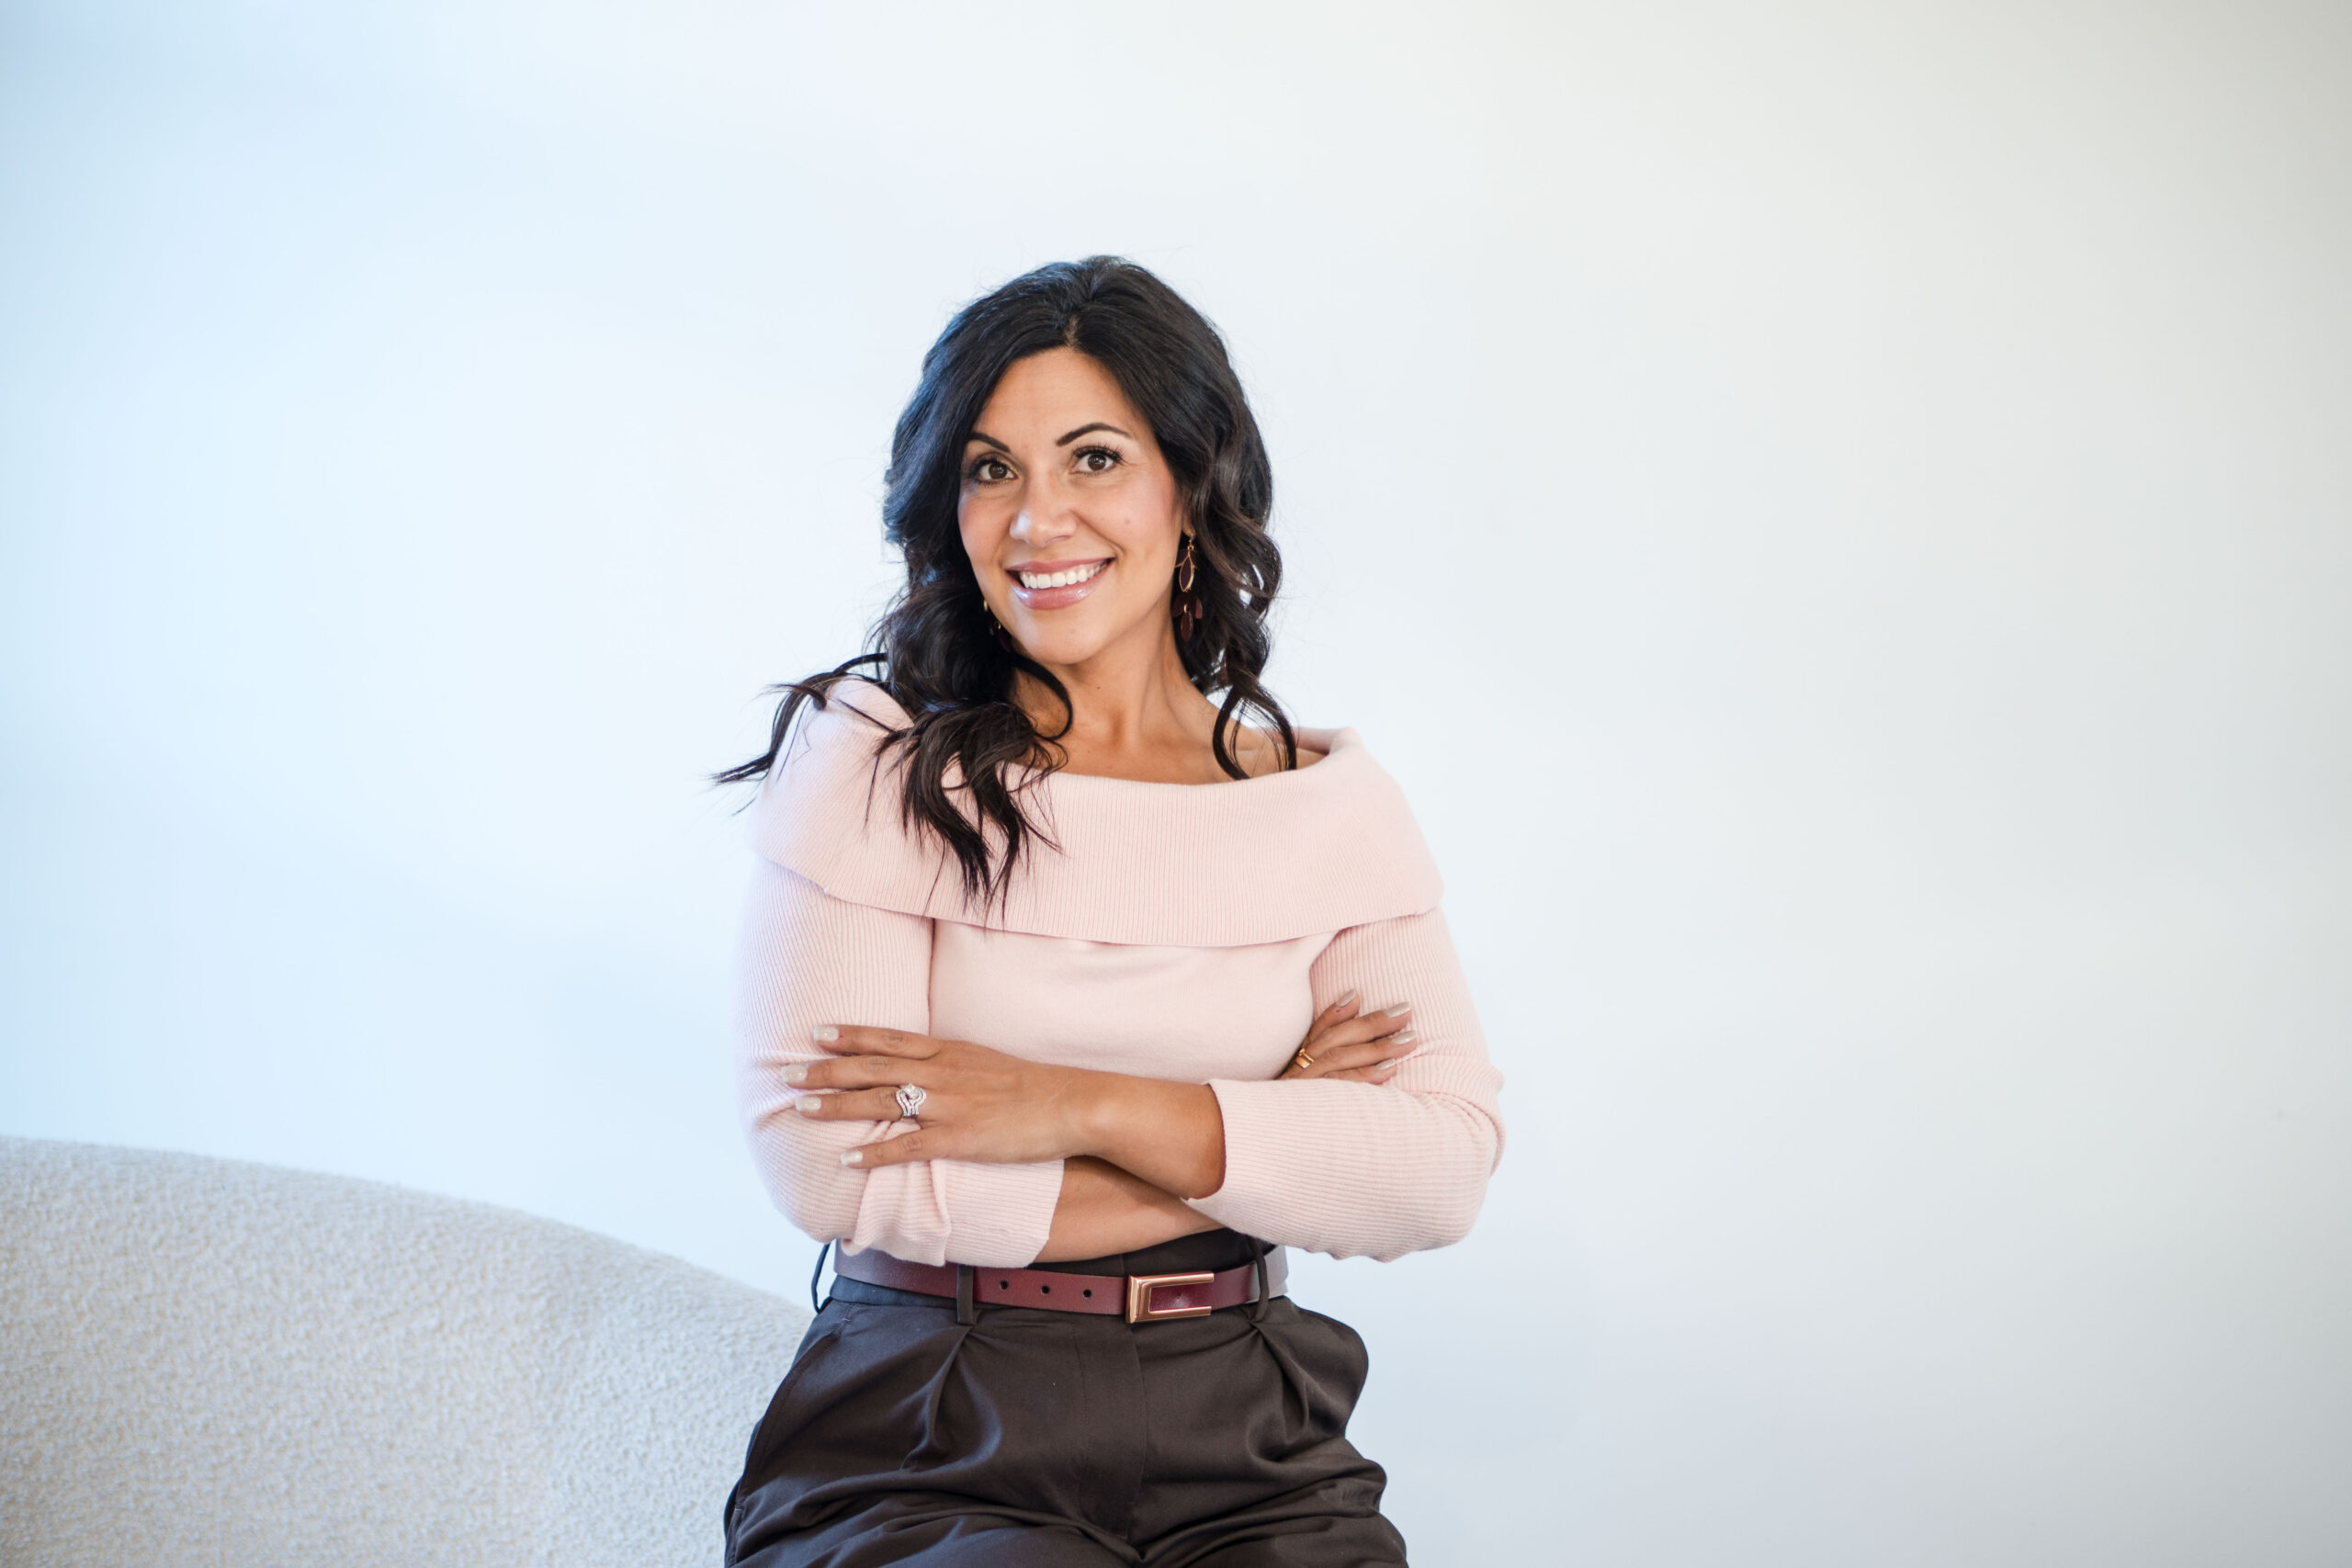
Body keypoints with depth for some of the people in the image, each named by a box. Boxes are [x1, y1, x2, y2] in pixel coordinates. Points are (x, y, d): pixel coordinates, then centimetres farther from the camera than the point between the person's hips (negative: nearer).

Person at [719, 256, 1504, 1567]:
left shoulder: (1334, 802, 7)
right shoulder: (871, 759, -1)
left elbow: (1447, 1168, -3)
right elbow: (830, 1166, -12)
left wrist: (1084, 1106, -14)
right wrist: (1261, 1140, -7)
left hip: (1242, 1456, 3)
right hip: (922, 1457, -3)